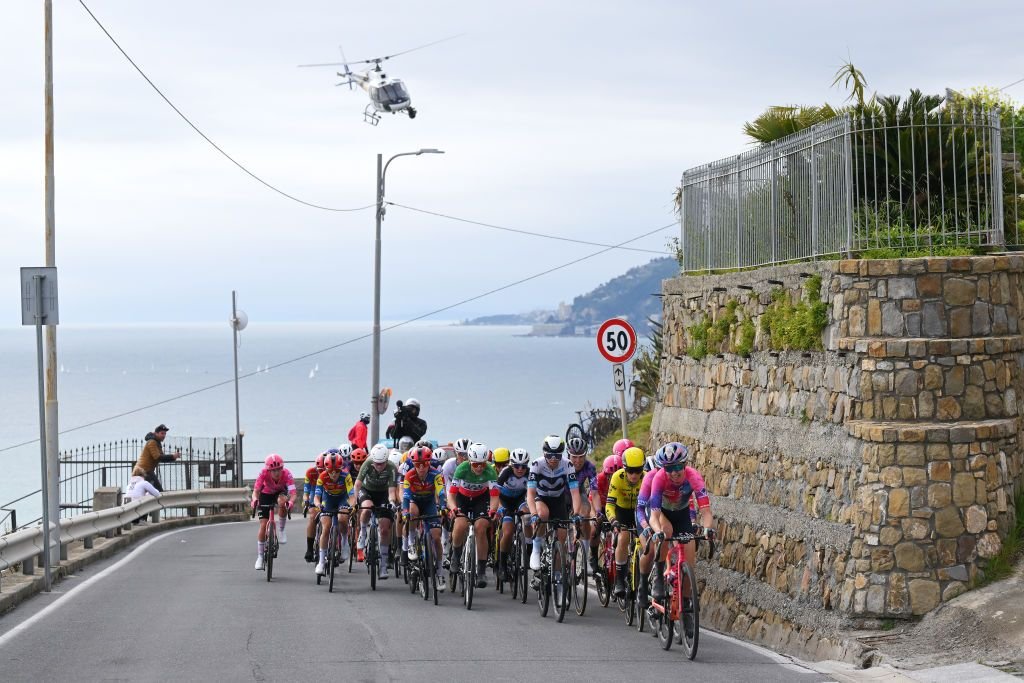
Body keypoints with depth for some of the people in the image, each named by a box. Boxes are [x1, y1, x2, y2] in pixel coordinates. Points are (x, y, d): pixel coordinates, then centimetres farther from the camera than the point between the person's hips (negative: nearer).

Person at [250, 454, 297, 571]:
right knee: (263, 525, -8)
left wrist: (291, 502, -63)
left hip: (280, 492, 0)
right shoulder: (263, 473, -32)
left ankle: (281, 531, -14)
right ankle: (260, 557, 5)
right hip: (266, 494, 0)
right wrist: (255, 499, -59)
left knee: (282, 501, -37)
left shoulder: (286, 474, -33)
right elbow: (256, 491, -36)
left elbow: (293, 493, -41)